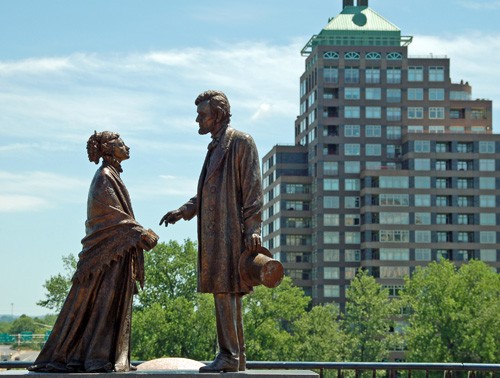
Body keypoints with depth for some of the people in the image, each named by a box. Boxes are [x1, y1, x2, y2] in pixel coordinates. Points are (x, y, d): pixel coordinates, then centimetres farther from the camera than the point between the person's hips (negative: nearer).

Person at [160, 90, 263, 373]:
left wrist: (253, 229, -17)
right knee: (228, 295, 9)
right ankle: (237, 357, 12)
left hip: (231, 231, -9)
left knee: (225, 290, -13)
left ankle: (229, 357, -12)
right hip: (214, 233, 9)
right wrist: (183, 211, 16)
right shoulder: (215, 148, 22)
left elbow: (253, 189, -10)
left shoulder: (241, 142, -5)